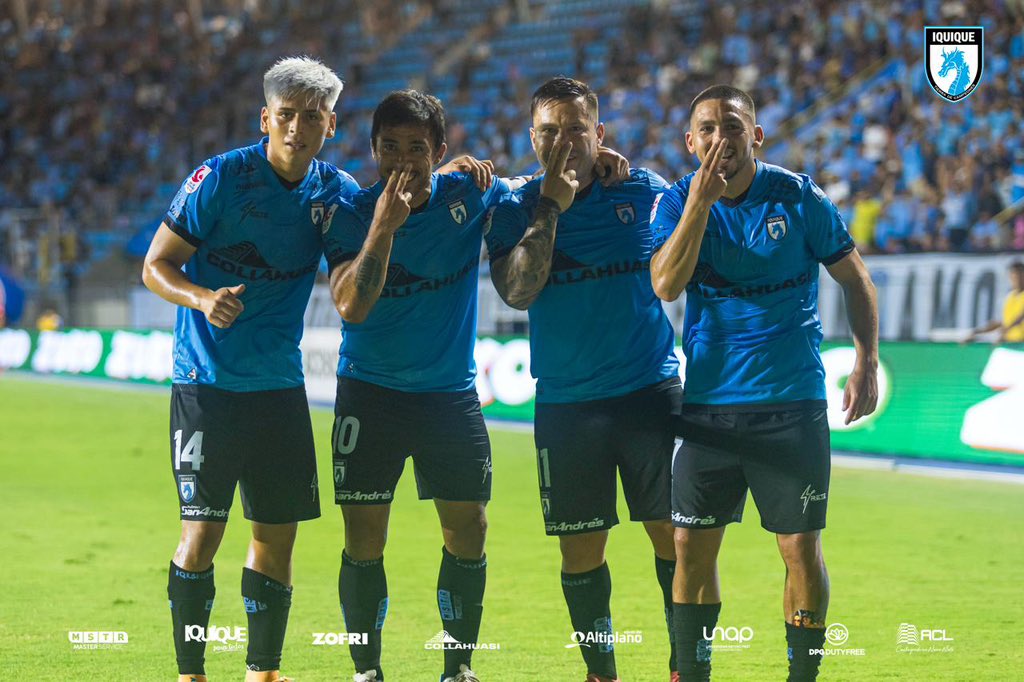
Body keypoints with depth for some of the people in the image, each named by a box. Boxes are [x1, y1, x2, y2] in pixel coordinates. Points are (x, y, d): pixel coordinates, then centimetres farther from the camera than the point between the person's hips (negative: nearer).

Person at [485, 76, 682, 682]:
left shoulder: (643, 191, 4)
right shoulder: (515, 211, 2)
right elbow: (518, 290, -13)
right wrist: (550, 207, -14)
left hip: (651, 391, 0)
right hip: (567, 404, 0)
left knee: (675, 536, -2)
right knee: (581, 550, 5)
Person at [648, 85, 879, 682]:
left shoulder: (798, 197, -2)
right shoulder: (678, 202, 1)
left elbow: (854, 277, 7)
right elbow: (666, 285, -15)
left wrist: (868, 360, -2)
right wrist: (701, 200, -22)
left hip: (793, 406, -2)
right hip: (707, 405, 2)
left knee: (801, 546, -3)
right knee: (692, 544, 3)